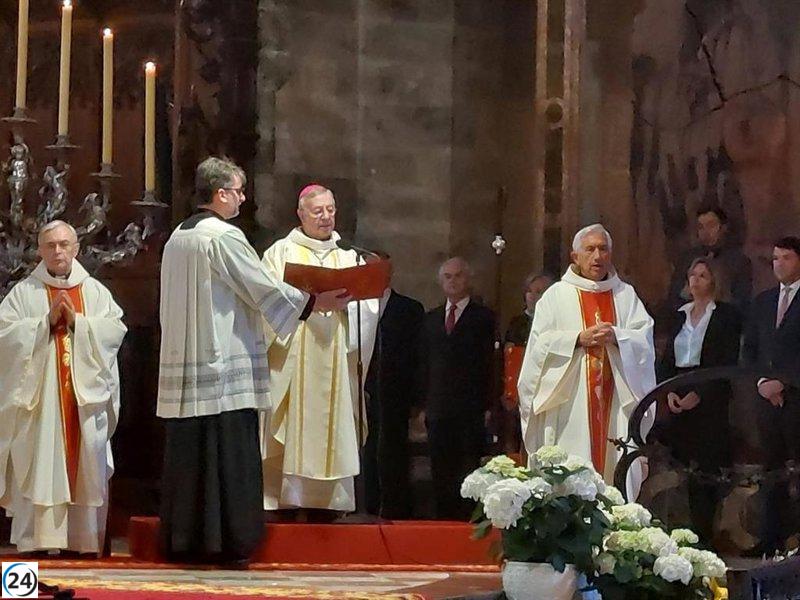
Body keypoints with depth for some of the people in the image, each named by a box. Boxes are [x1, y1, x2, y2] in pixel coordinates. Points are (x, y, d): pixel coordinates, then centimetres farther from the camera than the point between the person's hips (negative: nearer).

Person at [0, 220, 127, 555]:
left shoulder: (96, 292, 12)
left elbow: (115, 330, 1)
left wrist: (77, 322, -10)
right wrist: (46, 322, -12)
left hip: (86, 394, 2)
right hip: (39, 395, -2)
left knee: (85, 463, 0)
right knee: (39, 465, -7)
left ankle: (82, 539, 3)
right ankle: (37, 537, -6)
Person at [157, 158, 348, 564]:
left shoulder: (177, 238, 14)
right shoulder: (224, 237, -11)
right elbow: (262, 288, -9)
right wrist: (315, 303, 2)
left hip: (184, 366, 8)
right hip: (225, 365, -8)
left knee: (188, 455, 9)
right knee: (228, 454, -5)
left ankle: (183, 541, 11)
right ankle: (227, 543, -5)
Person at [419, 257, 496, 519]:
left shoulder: (483, 317, 3)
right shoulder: (431, 318, 16)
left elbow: (489, 364, -3)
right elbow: (424, 364, 15)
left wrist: (487, 406, -10)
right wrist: (424, 403, 7)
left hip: (471, 410, -4)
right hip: (438, 409, 4)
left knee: (470, 471, -7)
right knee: (441, 474, 4)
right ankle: (444, 519, 8)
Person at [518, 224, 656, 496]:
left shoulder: (626, 295, 15)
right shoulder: (556, 296, 9)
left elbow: (644, 341, 3)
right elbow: (541, 345, -2)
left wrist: (616, 336, -15)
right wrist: (579, 339, -14)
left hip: (616, 406, 2)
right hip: (570, 410, -2)